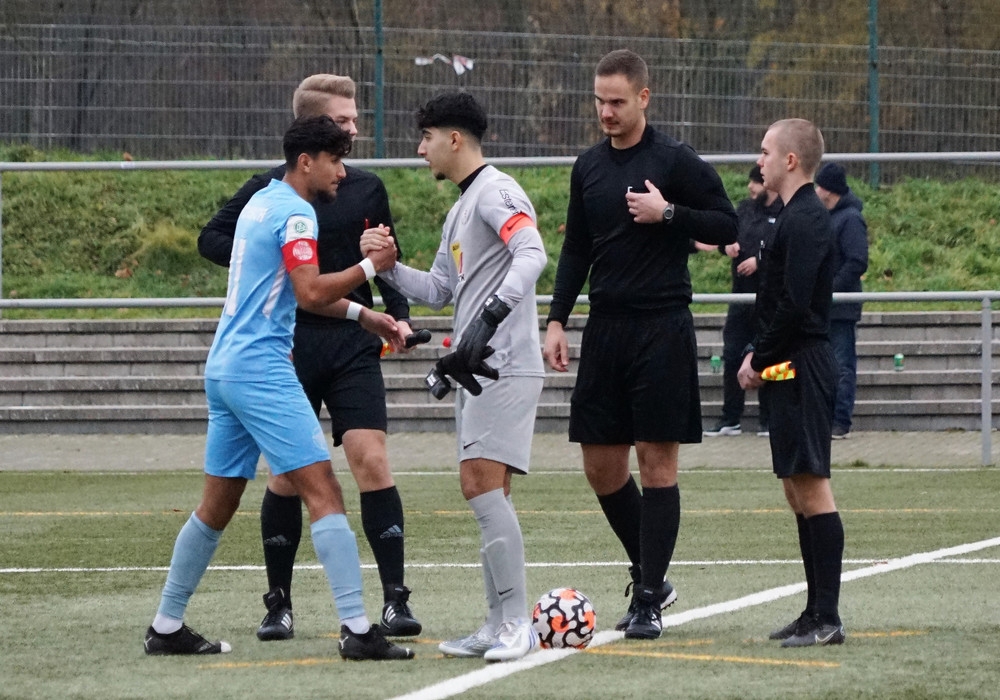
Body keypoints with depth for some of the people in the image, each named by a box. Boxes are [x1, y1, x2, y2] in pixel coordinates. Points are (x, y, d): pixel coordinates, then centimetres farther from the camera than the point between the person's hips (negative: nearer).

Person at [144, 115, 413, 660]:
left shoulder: (261, 202, 17)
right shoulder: (296, 213, -10)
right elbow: (311, 293, -22)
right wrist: (370, 266, -11)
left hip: (224, 367, 9)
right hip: (261, 368, -9)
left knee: (217, 506, 15)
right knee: (323, 492, -11)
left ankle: (167, 627, 19)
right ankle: (356, 629, -17)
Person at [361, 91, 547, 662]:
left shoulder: (496, 191, -9)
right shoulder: (461, 209, 22)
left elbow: (532, 254, -25)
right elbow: (439, 290, 26)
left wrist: (490, 315, -36)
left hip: (504, 366, -10)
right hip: (476, 367, 10)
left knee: (482, 484, -16)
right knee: (488, 493, 8)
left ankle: (517, 623, -16)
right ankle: (501, 626, 10)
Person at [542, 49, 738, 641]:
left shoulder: (676, 161, -6)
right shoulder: (589, 167, 11)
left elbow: (727, 225, -5)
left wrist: (669, 213, -17)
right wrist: (557, 319, 10)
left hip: (663, 327, -6)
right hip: (606, 326, 6)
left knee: (657, 460, -4)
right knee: (601, 464, 5)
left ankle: (649, 600, -1)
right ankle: (650, 576, 22)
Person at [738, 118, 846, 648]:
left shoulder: (805, 221, -15)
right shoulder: (796, 216, 17)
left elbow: (795, 305, -22)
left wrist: (760, 362, -12)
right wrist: (759, 354, 11)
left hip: (802, 367, -11)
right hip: (790, 368, 11)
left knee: (810, 486, -10)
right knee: (796, 490, 12)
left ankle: (828, 619, -11)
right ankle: (816, 612, 16)